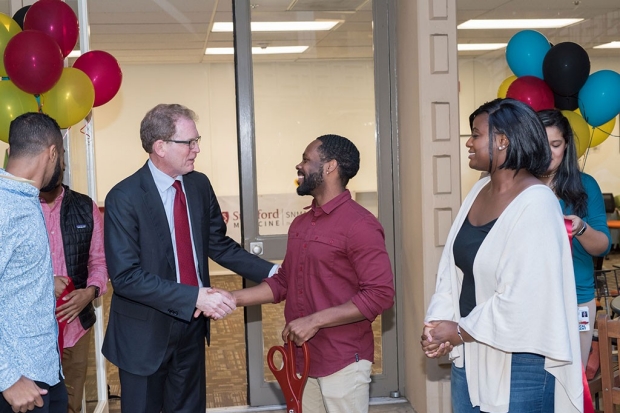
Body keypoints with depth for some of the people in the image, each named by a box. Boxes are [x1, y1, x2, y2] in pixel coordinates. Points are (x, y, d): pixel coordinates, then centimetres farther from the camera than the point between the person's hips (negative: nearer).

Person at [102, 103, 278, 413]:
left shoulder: (199, 185, 0)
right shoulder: (124, 198, -19)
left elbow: (218, 244, 9)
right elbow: (125, 276, -24)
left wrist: (271, 272, -2)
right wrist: (195, 297, -29)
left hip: (192, 327, 5)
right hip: (145, 333, -5)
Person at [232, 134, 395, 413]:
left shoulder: (360, 225, -15)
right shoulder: (300, 224, 11)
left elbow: (380, 294, -20)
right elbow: (283, 282, 15)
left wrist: (315, 321, -22)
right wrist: (232, 298, 3)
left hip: (343, 362, -7)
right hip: (301, 360, 7)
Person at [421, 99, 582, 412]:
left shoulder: (536, 204, -18)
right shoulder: (479, 190, 6)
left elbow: (522, 300, -22)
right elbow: (451, 268, 6)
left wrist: (460, 331, -13)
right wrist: (437, 323, -8)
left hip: (519, 361, -7)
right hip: (470, 355, 7)